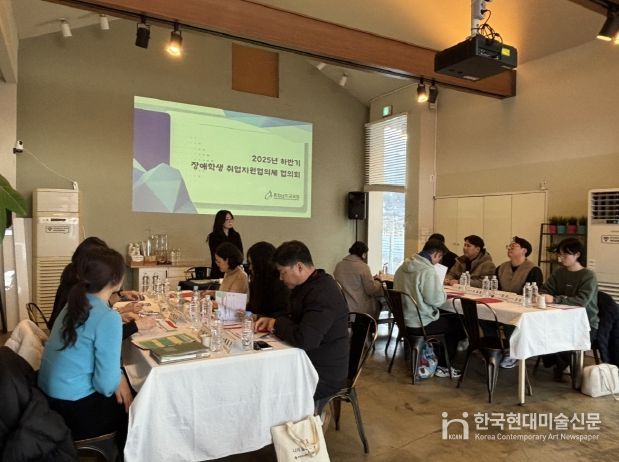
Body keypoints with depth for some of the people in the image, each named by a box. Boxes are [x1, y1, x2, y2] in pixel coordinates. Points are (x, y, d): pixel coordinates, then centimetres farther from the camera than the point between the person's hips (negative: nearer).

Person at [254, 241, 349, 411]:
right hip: (310, 364, 9)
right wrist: (272, 320, 4)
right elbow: (296, 319, 22)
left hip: (324, 375, -9)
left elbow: (304, 340, -32)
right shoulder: (310, 285, 7)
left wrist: (277, 325, -15)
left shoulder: (322, 294, -25)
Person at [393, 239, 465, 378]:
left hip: (404, 319, 8)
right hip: (420, 324, -8)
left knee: (448, 315, 27)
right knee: (458, 322, 15)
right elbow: (435, 300, -24)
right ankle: (442, 366, 22)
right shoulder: (428, 271, -22)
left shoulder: (403, 267, 5)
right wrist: (444, 294, -2)